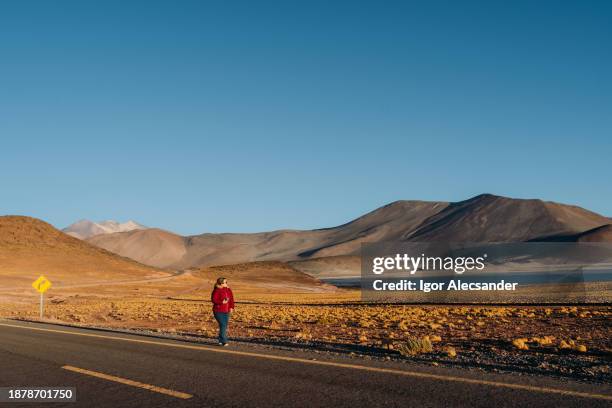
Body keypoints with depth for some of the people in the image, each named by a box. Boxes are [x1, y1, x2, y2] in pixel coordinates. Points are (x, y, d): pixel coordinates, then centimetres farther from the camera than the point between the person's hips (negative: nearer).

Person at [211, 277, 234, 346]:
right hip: (218, 311, -7)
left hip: (226, 311, 7)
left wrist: (231, 307, 3)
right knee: (222, 325, -12)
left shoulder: (228, 290, 8)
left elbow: (231, 299, 13)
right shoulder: (217, 290, -13)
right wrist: (221, 302, -27)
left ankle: (221, 341, 19)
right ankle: (224, 341, -9)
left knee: (225, 326, 8)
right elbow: (214, 300, -16)